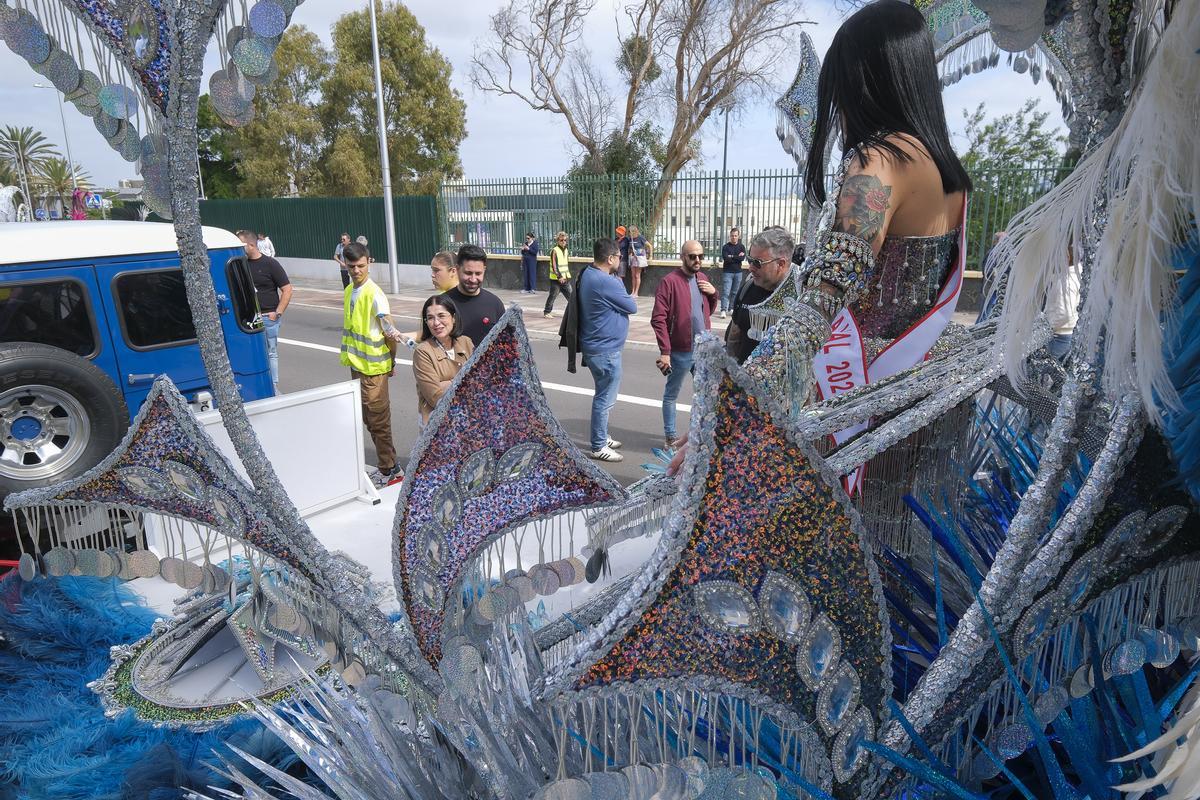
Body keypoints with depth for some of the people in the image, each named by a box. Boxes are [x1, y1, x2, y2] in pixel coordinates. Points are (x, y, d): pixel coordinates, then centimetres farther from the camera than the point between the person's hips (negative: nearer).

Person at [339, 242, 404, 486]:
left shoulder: (374, 294, -17)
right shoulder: (349, 291, 10)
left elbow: (387, 325, -27)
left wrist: (393, 333, -48)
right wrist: (350, 355, 18)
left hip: (373, 367, -9)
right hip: (357, 364, 9)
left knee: (377, 420, -1)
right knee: (368, 418, 16)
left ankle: (389, 470, 10)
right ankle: (389, 463, 28)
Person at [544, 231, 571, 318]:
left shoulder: (565, 250, 12)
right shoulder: (554, 251, -9)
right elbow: (554, 265, -15)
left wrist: (568, 275, 16)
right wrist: (559, 276, -21)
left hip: (565, 278, 6)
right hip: (556, 278, -6)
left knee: (570, 295, 3)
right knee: (553, 295, 1)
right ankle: (547, 312, 13)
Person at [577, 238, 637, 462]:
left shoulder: (587, 274, 7)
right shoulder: (607, 282, -24)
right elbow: (632, 307, -12)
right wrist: (620, 286, 6)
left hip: (595, 345, 10)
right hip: (606, 350, -10)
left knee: (603, 395, 22)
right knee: (605, 399, 0)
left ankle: (600, 437, 34)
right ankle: (598, 447, 10)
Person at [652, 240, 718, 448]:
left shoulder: (703, 278, 8)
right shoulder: (670, 281, -14)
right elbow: (658, 319, -17)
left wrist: (714, 293, -2)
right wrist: (664, 351, -21)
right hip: (680, 351, -6)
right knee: (671, 395, 10)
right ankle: (670, 436, 22)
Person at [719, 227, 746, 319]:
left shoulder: (741, 247, 8)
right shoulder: (725, 247, 1)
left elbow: (743, 258, -8)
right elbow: (725, 258, -14)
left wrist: (732, 257, -10)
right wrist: (737, 257, -9)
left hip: (738, 272, 3)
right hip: (727, 272, -3)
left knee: (735, 292, 7)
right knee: (726, 292, -10)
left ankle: (731, 308, 16)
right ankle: (723, 310, -15)